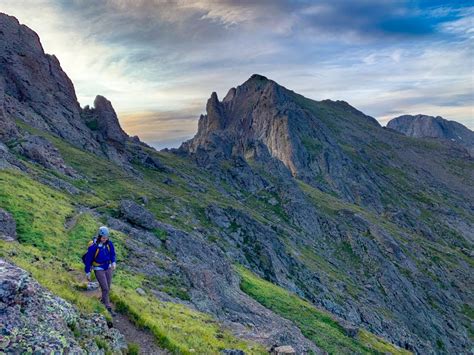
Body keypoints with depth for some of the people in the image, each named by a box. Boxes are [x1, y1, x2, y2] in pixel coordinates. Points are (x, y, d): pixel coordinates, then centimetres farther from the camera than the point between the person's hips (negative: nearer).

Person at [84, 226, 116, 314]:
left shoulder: (109, 243, -14)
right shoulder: (93, 247, -28)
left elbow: (112, 253, 5)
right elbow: (88, 260, -15)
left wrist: (113, 263, -10)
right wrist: (87, 273, -7)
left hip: (108, 267, 5)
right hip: (98, 269, -5)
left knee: (108, 287, 17)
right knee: (105, 289, -7)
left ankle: (103, 299, 46)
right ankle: (108, 308, 8)